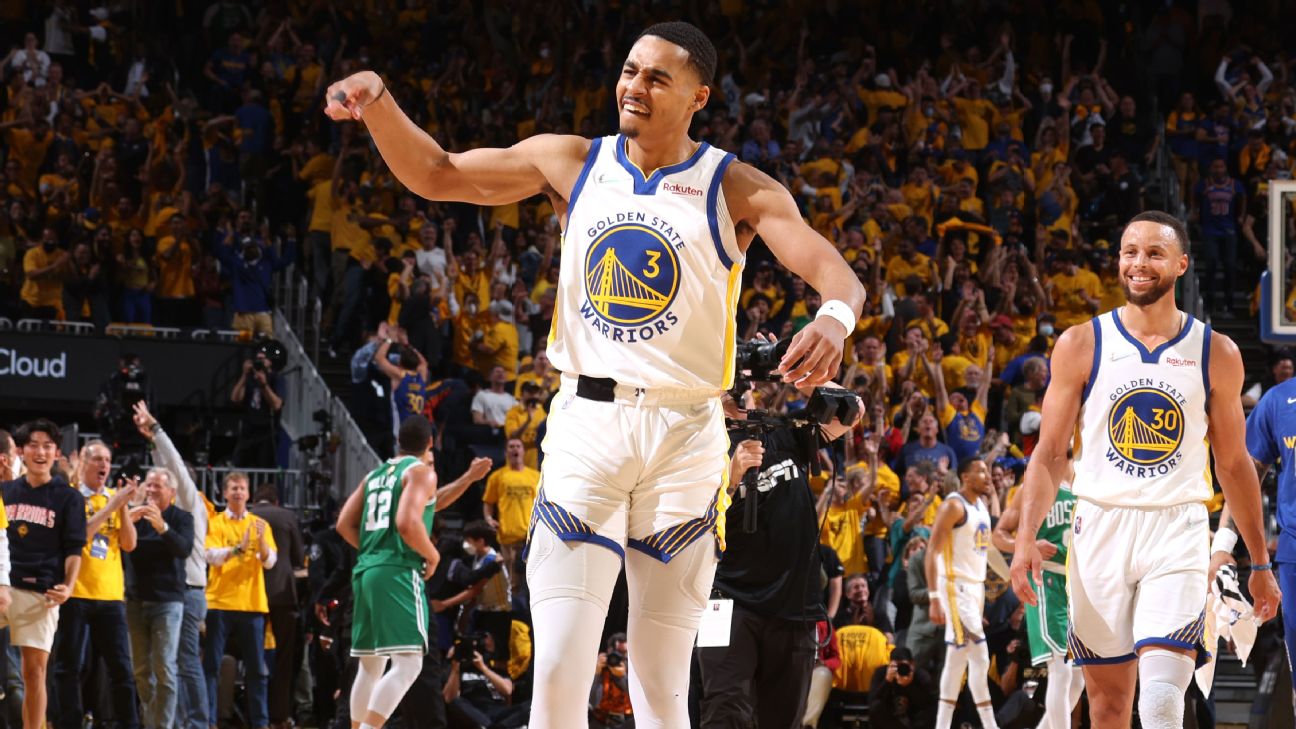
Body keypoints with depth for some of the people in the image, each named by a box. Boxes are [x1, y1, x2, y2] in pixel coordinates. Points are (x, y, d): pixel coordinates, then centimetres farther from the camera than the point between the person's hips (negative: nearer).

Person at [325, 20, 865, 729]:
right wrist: (379, 106, -6)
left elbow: (838, 275, -13)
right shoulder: (573, 164, 7)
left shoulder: (734, 190, -2)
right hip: (587, 426, 1)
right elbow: (436, 174, 12)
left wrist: (834, 318, -37)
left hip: (682, 434, -1)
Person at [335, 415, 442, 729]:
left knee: (370, 665, 17)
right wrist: (432, 555, -4)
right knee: (407, 664, -14)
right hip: (399, 573, -9)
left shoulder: (375, 474, 18)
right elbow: (407, 523, -19)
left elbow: (344, 524, 17)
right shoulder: (420, 471, -4)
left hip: (366, 571, 9)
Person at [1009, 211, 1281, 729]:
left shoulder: (1216, 354, 4)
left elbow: (1233, 463, 12)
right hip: (1101, 526, 1)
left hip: (1177, 534, -1)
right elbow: (1050, 454, 4)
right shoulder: (1081, 346, 2)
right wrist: (1026, 538, -10)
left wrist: (1260, 562, 15)